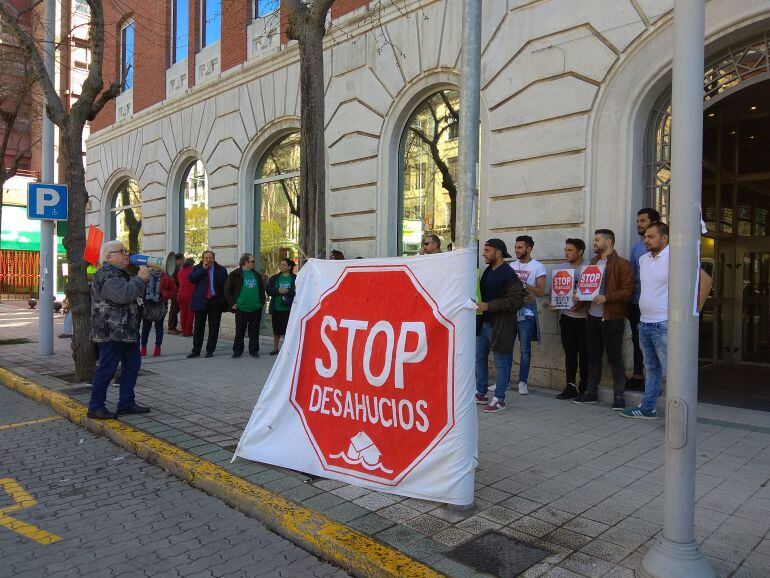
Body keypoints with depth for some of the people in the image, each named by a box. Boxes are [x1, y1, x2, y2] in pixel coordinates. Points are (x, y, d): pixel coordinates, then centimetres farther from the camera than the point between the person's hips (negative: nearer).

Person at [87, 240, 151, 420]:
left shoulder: (121, 273, 19)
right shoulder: (105, 275, -16)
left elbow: (133, 295, 29)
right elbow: (123, 295, -31)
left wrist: (143, 279, 12)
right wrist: (140, 279, -19)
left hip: (128, 331, 11)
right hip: (111, 332, -11)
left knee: (132, 365, 13)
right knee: (106, 369, -4)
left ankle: (126, 403, 22)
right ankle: (95, 408, 8)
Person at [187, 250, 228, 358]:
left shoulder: (221, 270, 5)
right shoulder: (197, 268, 7)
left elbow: (226, 285, 3)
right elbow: (190, 278, -11)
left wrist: (224, 301, -5)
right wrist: (203, 269, -12)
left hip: (216, 302, 0)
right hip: (200, 301, 0)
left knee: (214, 327, 4)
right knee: (199, 327, 5)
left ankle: (210, 350, 14)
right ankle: (196, 350, 13)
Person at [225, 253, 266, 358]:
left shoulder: (257, 275, 12)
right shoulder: (235, 274, -1)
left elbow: (262, 289, 20)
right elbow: (227, 290, 1)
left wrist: (262, 301, 9)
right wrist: (232, 303, -5)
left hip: (256, 309, 3)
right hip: (241, 308, -3)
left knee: (254, 332, 8)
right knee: (239, 332, 4)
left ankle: (254, 351, 17)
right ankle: (237, 351, 14)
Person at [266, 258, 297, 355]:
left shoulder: (295, 278, -1)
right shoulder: (274, 278, 10)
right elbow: (268, 290, 0)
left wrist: (288, 291, -20)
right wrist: (278, 291, -14)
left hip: (289, 308, -3)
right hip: (276, 308, 4)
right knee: (276, 330, 14)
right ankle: (275, 348, 28)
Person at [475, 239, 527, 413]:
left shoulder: (508, 274, -15)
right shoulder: (487, 271, 11)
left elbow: (515, 300, -21)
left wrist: (489, 306, -23)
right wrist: (478, 304, 9)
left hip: (500, 325, -9)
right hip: (483, 323, 9)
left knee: (501, 363, 2)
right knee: (479, 358, 16)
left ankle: (499, 399, 13)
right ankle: (481, 393, 30)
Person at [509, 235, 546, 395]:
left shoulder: (538, 267, -2)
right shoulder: (511, 266, 12)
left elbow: (541, 292, -8)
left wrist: (524, 284, -18)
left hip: (526, 312, -4)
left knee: (525, 349, 2)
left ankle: (523, 382, 11)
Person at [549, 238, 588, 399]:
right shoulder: (561, 268, 10)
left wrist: (582, 303, -22)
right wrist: (552, 303, -2)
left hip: (582, 316, -4)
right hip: (566, 315, 4)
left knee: (584, 353, 2)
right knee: (570, 353, 8)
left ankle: (584, 387, 12)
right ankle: (571, 386, 13)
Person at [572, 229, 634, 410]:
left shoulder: (621, 264, -6)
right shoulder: (593, 262, 16)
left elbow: (628, 291, -13)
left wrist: (606, 297, -22)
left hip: (612, 318, -7)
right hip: (592, 317, 7)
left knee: (615, 357, 0)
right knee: (593, 356, 13)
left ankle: (619, 396, 9)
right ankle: (591, 392, 23)